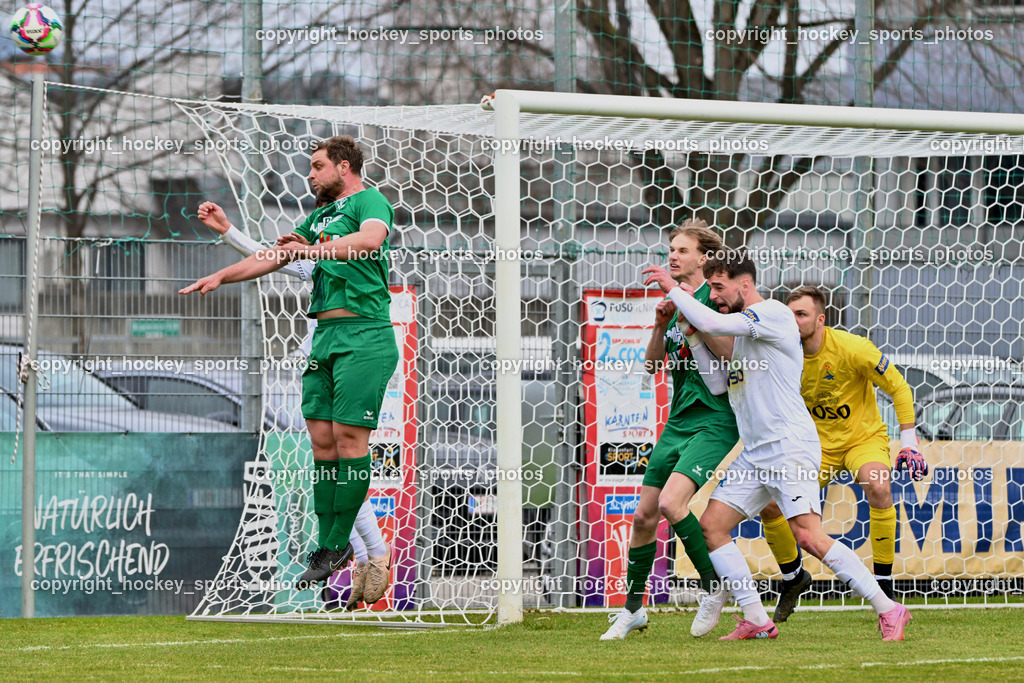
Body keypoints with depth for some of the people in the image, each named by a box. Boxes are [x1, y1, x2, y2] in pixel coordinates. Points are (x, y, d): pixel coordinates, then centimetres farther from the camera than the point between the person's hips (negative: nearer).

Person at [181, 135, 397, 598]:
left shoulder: (370, 201, -3)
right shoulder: (322, 216, 24)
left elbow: (370, 238, -26)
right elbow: (273, 256, 33)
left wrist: (313, 249, -33)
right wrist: (220, 277, 30)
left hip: (363, 335, -8)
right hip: (325, 334, 8)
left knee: (349, 435, -10)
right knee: (322, 436, 2)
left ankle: (338, 545, -9)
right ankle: (327, 546, 5)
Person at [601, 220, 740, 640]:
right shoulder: (677, 302, 15)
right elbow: (653, 365, 14)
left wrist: (691, 322, -23)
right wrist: (661, 325, -1)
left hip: (714, 421, -8)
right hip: (678, 422, 8)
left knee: (671, 502, -25)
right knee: (644, 516, 6)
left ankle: (715, 589, -8)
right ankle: (633, 609, 20)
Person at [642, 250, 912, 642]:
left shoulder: (773, 314, -10)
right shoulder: (742, 329, 19)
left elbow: (711, 323, -20)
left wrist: (673, 290, -6)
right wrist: (690, 332, 9)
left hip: (791, 445, -10)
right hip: (754, 454, 10)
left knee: (809, 538, -19)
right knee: (710, 526, 1)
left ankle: (887, 610, -12)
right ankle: (756, 620, 3)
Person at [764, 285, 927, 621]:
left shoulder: (852, 348, -21)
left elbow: (898, 387, -12)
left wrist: (909, 441, -15)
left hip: (864, 437, -4)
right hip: (818, 444, 4)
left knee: (878, 487, -34)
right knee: (768, 504, -9)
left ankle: (883, 584, -22)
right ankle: (793, 577, 20)